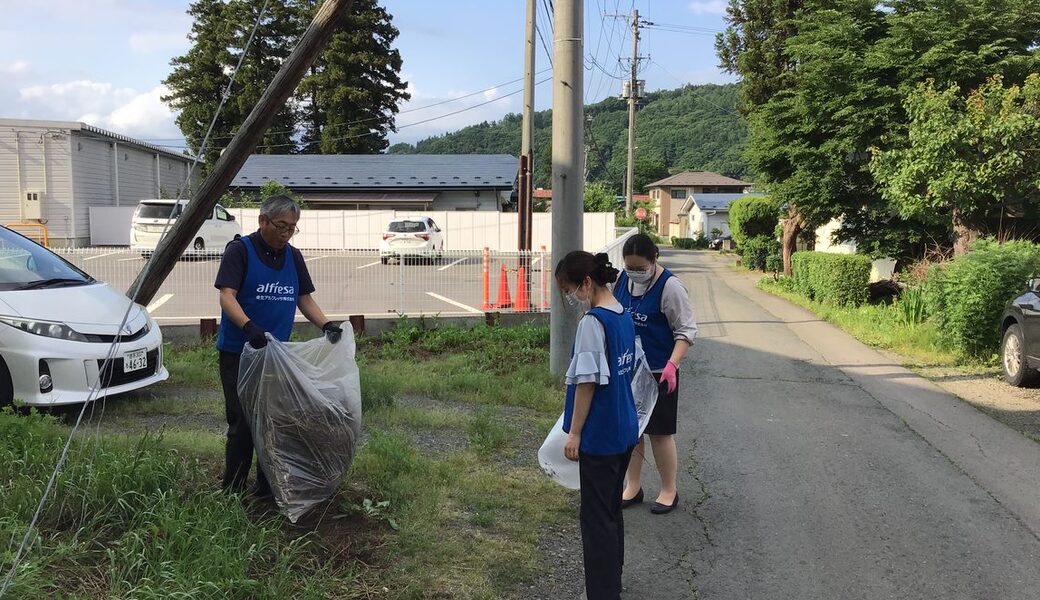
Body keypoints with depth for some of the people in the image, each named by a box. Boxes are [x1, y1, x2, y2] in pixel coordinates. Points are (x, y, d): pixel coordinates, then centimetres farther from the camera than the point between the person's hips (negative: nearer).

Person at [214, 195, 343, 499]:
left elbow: (305, 299, 14)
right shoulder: (240, 250, -9)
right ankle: (231, 492, 7)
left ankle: (267, 488, 21)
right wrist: (248, 326, -36)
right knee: (243, 423, -5)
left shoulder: (293, 257, 11)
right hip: (239, 353, -6)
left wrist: (326, 325, -4)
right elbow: (227, 296, -18)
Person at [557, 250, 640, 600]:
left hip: (600, 436, -9)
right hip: (625, 430, 9)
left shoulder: (592, 322, -19)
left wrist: (574, 433, -12)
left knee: (597, 518, 2)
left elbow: (587, 381, -20)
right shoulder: (624, 317, 7)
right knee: (612, 512, 21)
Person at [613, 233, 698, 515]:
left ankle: (669, 491, 21)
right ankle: (633, 487, 27)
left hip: (657, 373, -6)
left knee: (660, 433, 4)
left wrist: (672, 365, -26)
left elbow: (687, 330, -14)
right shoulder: (623, 279, 2)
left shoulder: (669, 286, -16)